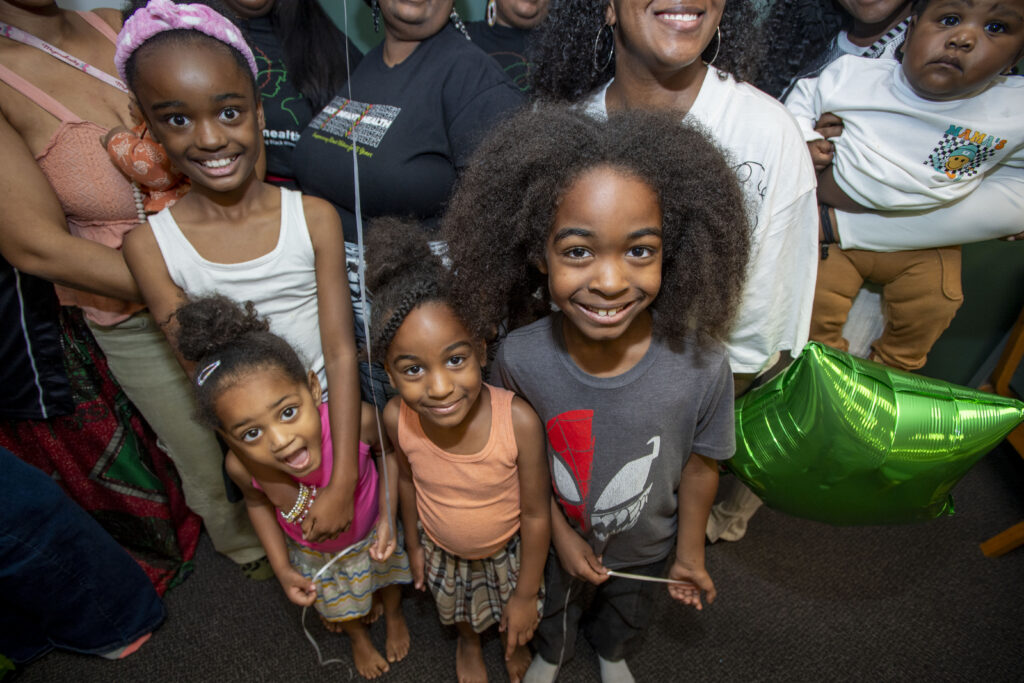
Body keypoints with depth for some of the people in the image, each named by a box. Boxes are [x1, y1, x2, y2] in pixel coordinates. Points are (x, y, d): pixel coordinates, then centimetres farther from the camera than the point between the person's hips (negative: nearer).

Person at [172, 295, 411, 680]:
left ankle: (395, 618, 69)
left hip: (371, 533, 0)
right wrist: (282, 567, -11)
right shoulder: (242, 466, -36)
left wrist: (388, 517, -24)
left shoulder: (357, 420, -44)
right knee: (339, 603, 33)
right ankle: (359, 638, 68)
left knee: (385, 576, 33)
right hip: (314, 554, 1)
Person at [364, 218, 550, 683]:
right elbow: (408, 480, -7)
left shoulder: (518, 421, -40)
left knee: (515, 617, 30)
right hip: (441, 549, 2)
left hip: (508, 550, -2)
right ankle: (469, 643, 69)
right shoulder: (397, 419, -30)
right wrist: (413, 544, 8)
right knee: (456, 608, 34)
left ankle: (515, 644, 66)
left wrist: (526, 592, -11)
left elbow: (536, 514, -24)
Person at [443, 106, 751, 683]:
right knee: (553, 604, 34)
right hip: (554, 535, 0)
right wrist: (560, 534, -8)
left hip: (647, 545, 1)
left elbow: (700, 466, -15)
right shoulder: (520, 359, -32)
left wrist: (690, 554, -2)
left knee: (629, 612, 34)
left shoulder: (702, 365, -33)